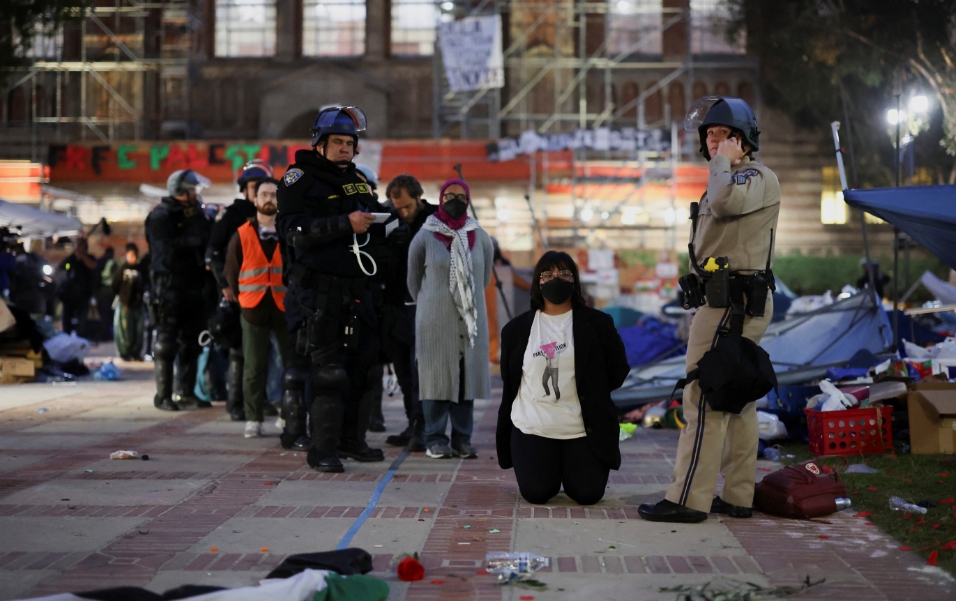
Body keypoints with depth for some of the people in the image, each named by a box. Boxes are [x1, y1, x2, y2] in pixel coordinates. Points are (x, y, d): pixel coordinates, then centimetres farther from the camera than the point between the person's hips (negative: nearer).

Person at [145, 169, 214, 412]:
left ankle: (186, 392, 18)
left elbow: (209, 238, 12)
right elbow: (169, 248, -19)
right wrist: (197, 240, -13)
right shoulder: (160, 216, -7)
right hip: (169, 286, -7)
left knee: (191, 341, 10)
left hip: (192, 286, 7)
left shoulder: (194, 212, 16)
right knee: (166, 343, -4)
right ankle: (163, 395, 0)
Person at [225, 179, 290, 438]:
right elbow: (231, 273, 10)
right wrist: (241, 298, 8)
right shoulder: (242, 235, 5)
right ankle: (253, 419, 8)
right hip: (253, 309, 0)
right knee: (254, 367, 2)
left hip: (285, 308, 0)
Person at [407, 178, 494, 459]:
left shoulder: (480, 238, 6)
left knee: (467, 376, 3)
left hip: (471, 321, 2)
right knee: (437, 377, -1)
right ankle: (435, 439, 5)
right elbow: (413, 280, 9)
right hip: (435, 321, -2)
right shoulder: (425, 237, -1)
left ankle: (462, 439, 10)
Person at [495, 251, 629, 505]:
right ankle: (552, 468, 27)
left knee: (587, 494, -8)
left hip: (584, 429, -1)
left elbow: (618, 371, 6)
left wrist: (590, 393, 2)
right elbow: (508, 383, 11)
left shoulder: (597, 323, -1)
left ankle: (570, 467, 28)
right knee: (536, 493, -10)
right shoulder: (517, 329, 4)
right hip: (532, 427, 1)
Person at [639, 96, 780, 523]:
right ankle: (737, 497, 13)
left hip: (731, 303, -11)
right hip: (727, 301, 11)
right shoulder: (732, 179, 23)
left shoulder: (758, 177, -9)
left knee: (704, 399, -12)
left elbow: (724, 203, -32)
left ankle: (688, 499, -11)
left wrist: (723, 162, -16)